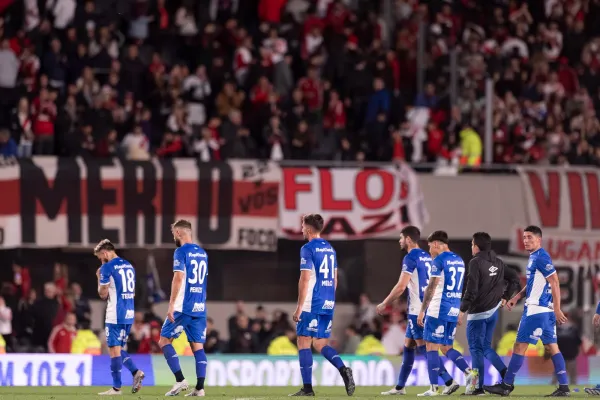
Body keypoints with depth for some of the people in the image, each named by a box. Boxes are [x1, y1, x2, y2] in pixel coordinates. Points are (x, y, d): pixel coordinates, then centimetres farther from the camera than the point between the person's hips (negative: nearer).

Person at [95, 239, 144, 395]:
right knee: (119, 349, 16)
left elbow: (103, 294, -6)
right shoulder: (129, 266, 15)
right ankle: (136, 372, -4)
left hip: (115, 315, -8)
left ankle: (116, 387, -3)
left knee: (114, 349, -3)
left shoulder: (107, 267, -9)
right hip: (129, 314, 8)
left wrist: (99, 278, 8)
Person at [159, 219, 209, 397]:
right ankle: (200, 387, -2)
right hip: (200, 308, 7)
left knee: (164, 340, 2)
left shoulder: (181, 252, -8)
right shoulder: (202, 253, 15)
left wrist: (171, 305, -18)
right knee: (198, 346, 5)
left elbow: (178, 278, -17)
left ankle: (180, 380, -8)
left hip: (183, 308, -7)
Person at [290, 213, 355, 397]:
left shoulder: (308, 249, -9)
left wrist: (299, 307, -12)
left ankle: (307, 387, -4)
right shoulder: (330, 248, 14)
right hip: (328, 305, 7)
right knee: (320, 344, 13)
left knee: (304, 343, -1)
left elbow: (305, 280, -14)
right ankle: (344, 370, -10)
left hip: (311, 306, -7)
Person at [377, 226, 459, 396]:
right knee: (408, 347, 15)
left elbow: (401, 287, -16)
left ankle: (449, 382, -16)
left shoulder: (411, 258, -11)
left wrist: (384, 304, -7)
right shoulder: (427, 257, 14)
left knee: (424, 348, -8)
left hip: (417, 310, -9)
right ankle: (400, 387, 19)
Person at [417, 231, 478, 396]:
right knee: (446, 348, 14)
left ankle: (433, 388, -6)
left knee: (431, 347, -2)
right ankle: (470, 372, -6)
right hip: (454, 311, 8)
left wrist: (422, 311, -12)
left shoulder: (439, 260, -9)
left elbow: (431, 288, -14)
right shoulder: (459, 260, 14)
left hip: (438, 310, -8)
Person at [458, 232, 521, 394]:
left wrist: (462, 310, -13)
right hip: (493, 312, 8)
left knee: (476, 349, 0)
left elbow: (471, 290, -18)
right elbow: (514, 278, 15)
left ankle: (478, 387, 0)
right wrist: (505, 297, 18)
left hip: (477, 313, -8)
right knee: (485, 346, 16)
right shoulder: (498, 263, 9)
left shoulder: (476, 263, -14)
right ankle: (505, 373, -4)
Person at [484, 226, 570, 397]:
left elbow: (555, 282, -17)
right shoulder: (534, 257, 16)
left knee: (520, 345, -3)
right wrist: (516, 298, 20)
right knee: (551, 347, 6)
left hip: (536, 310, -10)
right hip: (545, 310, 10)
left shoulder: (541, 257, -13)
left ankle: (507, 385, 1)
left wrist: (557, 309, -20)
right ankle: (564, 387, 3)